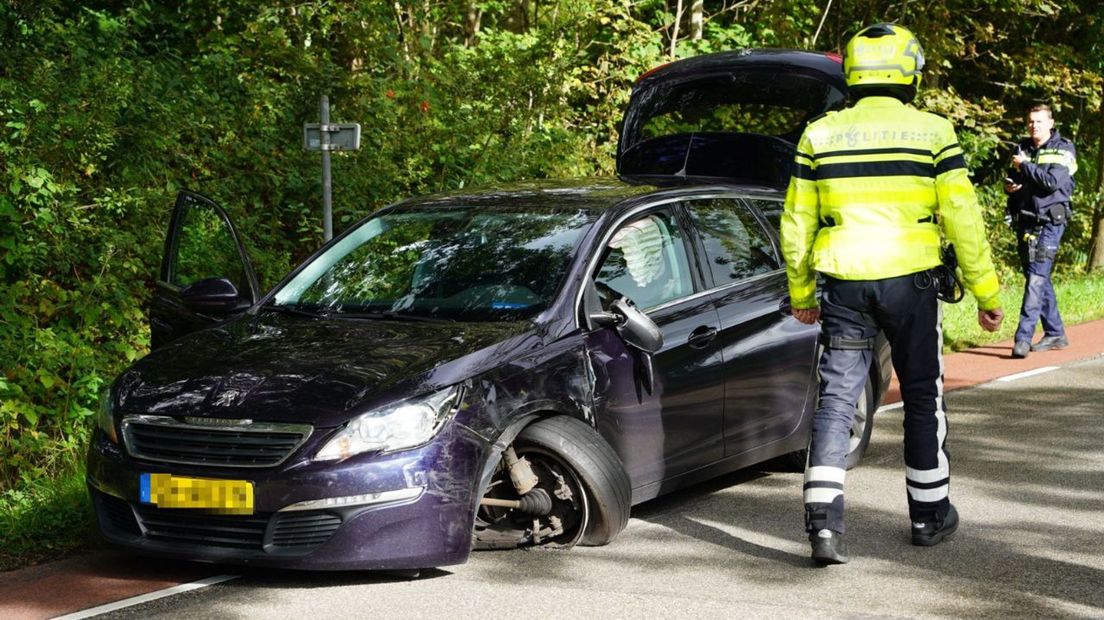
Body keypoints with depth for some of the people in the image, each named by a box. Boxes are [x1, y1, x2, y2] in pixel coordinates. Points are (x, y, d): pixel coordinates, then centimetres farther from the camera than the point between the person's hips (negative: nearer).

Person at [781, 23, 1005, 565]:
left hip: (843, 285, 1)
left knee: (836, 398, 2)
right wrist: (986, 294, 3)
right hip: (910, 281, -1)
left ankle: (823, 520, -12)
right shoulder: (932, 133, -3)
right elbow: (962, 218, -4)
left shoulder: (820, 135, 4)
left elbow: (797, 223, 7)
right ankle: (930, 514, 25)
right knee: (922, 397, 14)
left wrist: (800, 292, 18)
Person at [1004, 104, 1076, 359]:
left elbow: (1053, 181, -20)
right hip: (1024, 221, 7)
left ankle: (1023, 337, -21)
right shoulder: (1022, 148, 13)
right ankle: (1055, 333, 22)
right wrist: (1008, 185, 2)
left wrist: (1025, 165, -14)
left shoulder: (1063, 150, -4)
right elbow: (1012, 178, 25)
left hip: (1049, 221, -7)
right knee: (1037, 278, 11)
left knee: (1037, 277, -15)